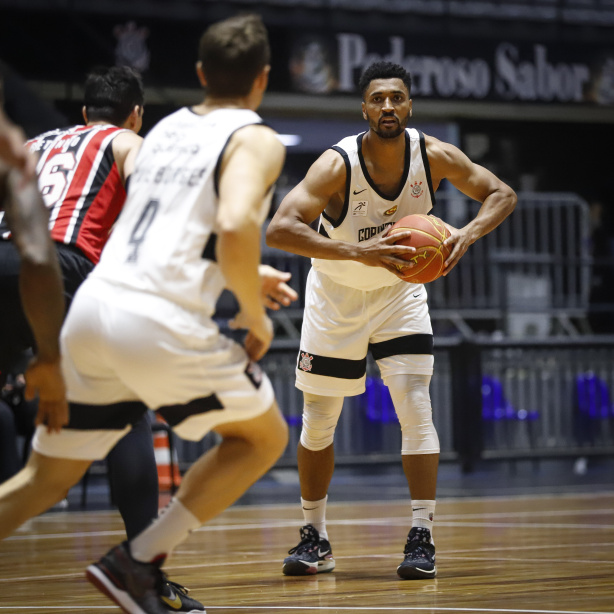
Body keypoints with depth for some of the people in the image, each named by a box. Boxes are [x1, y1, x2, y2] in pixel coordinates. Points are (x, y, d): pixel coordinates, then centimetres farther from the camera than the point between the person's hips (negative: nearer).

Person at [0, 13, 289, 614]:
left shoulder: (166, 129, 23)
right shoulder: (256, 140, 0)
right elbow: (235, 226, -18)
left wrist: (247, 277, 41)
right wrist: (255, 315, -4)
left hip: (92, 304, 7)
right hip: (161, 319, -6)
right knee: (263, 436, 16)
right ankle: (137, 562, 6)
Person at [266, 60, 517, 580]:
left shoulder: (434, 156, -20)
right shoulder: (337, 166, -30)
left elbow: (502, 194, -9)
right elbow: (279, 229, -42)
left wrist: (469, 233, -31)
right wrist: (359, 252, -53)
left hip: (399, 290, 1)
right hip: (336, 295, -1)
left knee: (415, 405, -14)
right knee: (319, 420, 5)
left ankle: (422, 538, -8)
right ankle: (315, 538, 21)